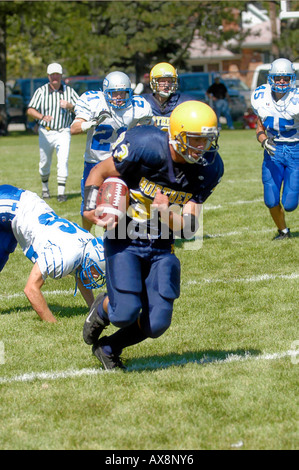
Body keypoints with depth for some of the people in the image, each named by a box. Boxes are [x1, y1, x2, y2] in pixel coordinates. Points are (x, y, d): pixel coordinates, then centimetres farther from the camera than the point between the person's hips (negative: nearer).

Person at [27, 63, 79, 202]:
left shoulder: (69, 91, 1)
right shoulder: (41, 91, -3)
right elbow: (30, 110, -11)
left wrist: (70, 106, -18)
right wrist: (42, 117, -29)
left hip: (63, 132, 0)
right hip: (45, 132, 0)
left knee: (63, 161, -13)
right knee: (44, 163, 11)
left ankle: (61, 192, -10)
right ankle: (45, 188, 35)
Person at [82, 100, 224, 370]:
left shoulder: (209, 168, -7)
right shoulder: (146, 147, -21)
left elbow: (190, 227, -6)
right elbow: (100, 172, -5)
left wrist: (168, 215, -28)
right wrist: (90, 208, -21)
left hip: (161, 248, 4)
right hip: (125, 242, -4)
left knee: (157, 324, -5)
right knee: (126, 313, -20)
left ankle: (109, 348, 27)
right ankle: (102, 310, 20)